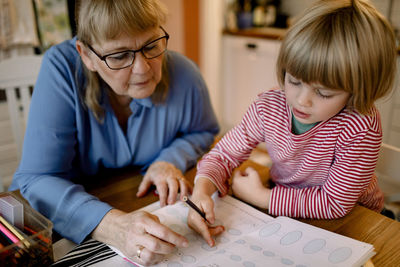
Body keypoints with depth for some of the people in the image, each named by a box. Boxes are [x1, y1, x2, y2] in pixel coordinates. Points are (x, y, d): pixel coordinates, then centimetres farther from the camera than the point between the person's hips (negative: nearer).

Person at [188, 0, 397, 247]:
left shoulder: (361, 127, -29)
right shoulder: (268, 107, -17)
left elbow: (334, 204, -24)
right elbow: (225, 153, -10)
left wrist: (260, 196, -24)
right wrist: (202, 190, -31)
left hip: (349, 220, -3)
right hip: (283, 203, 4)